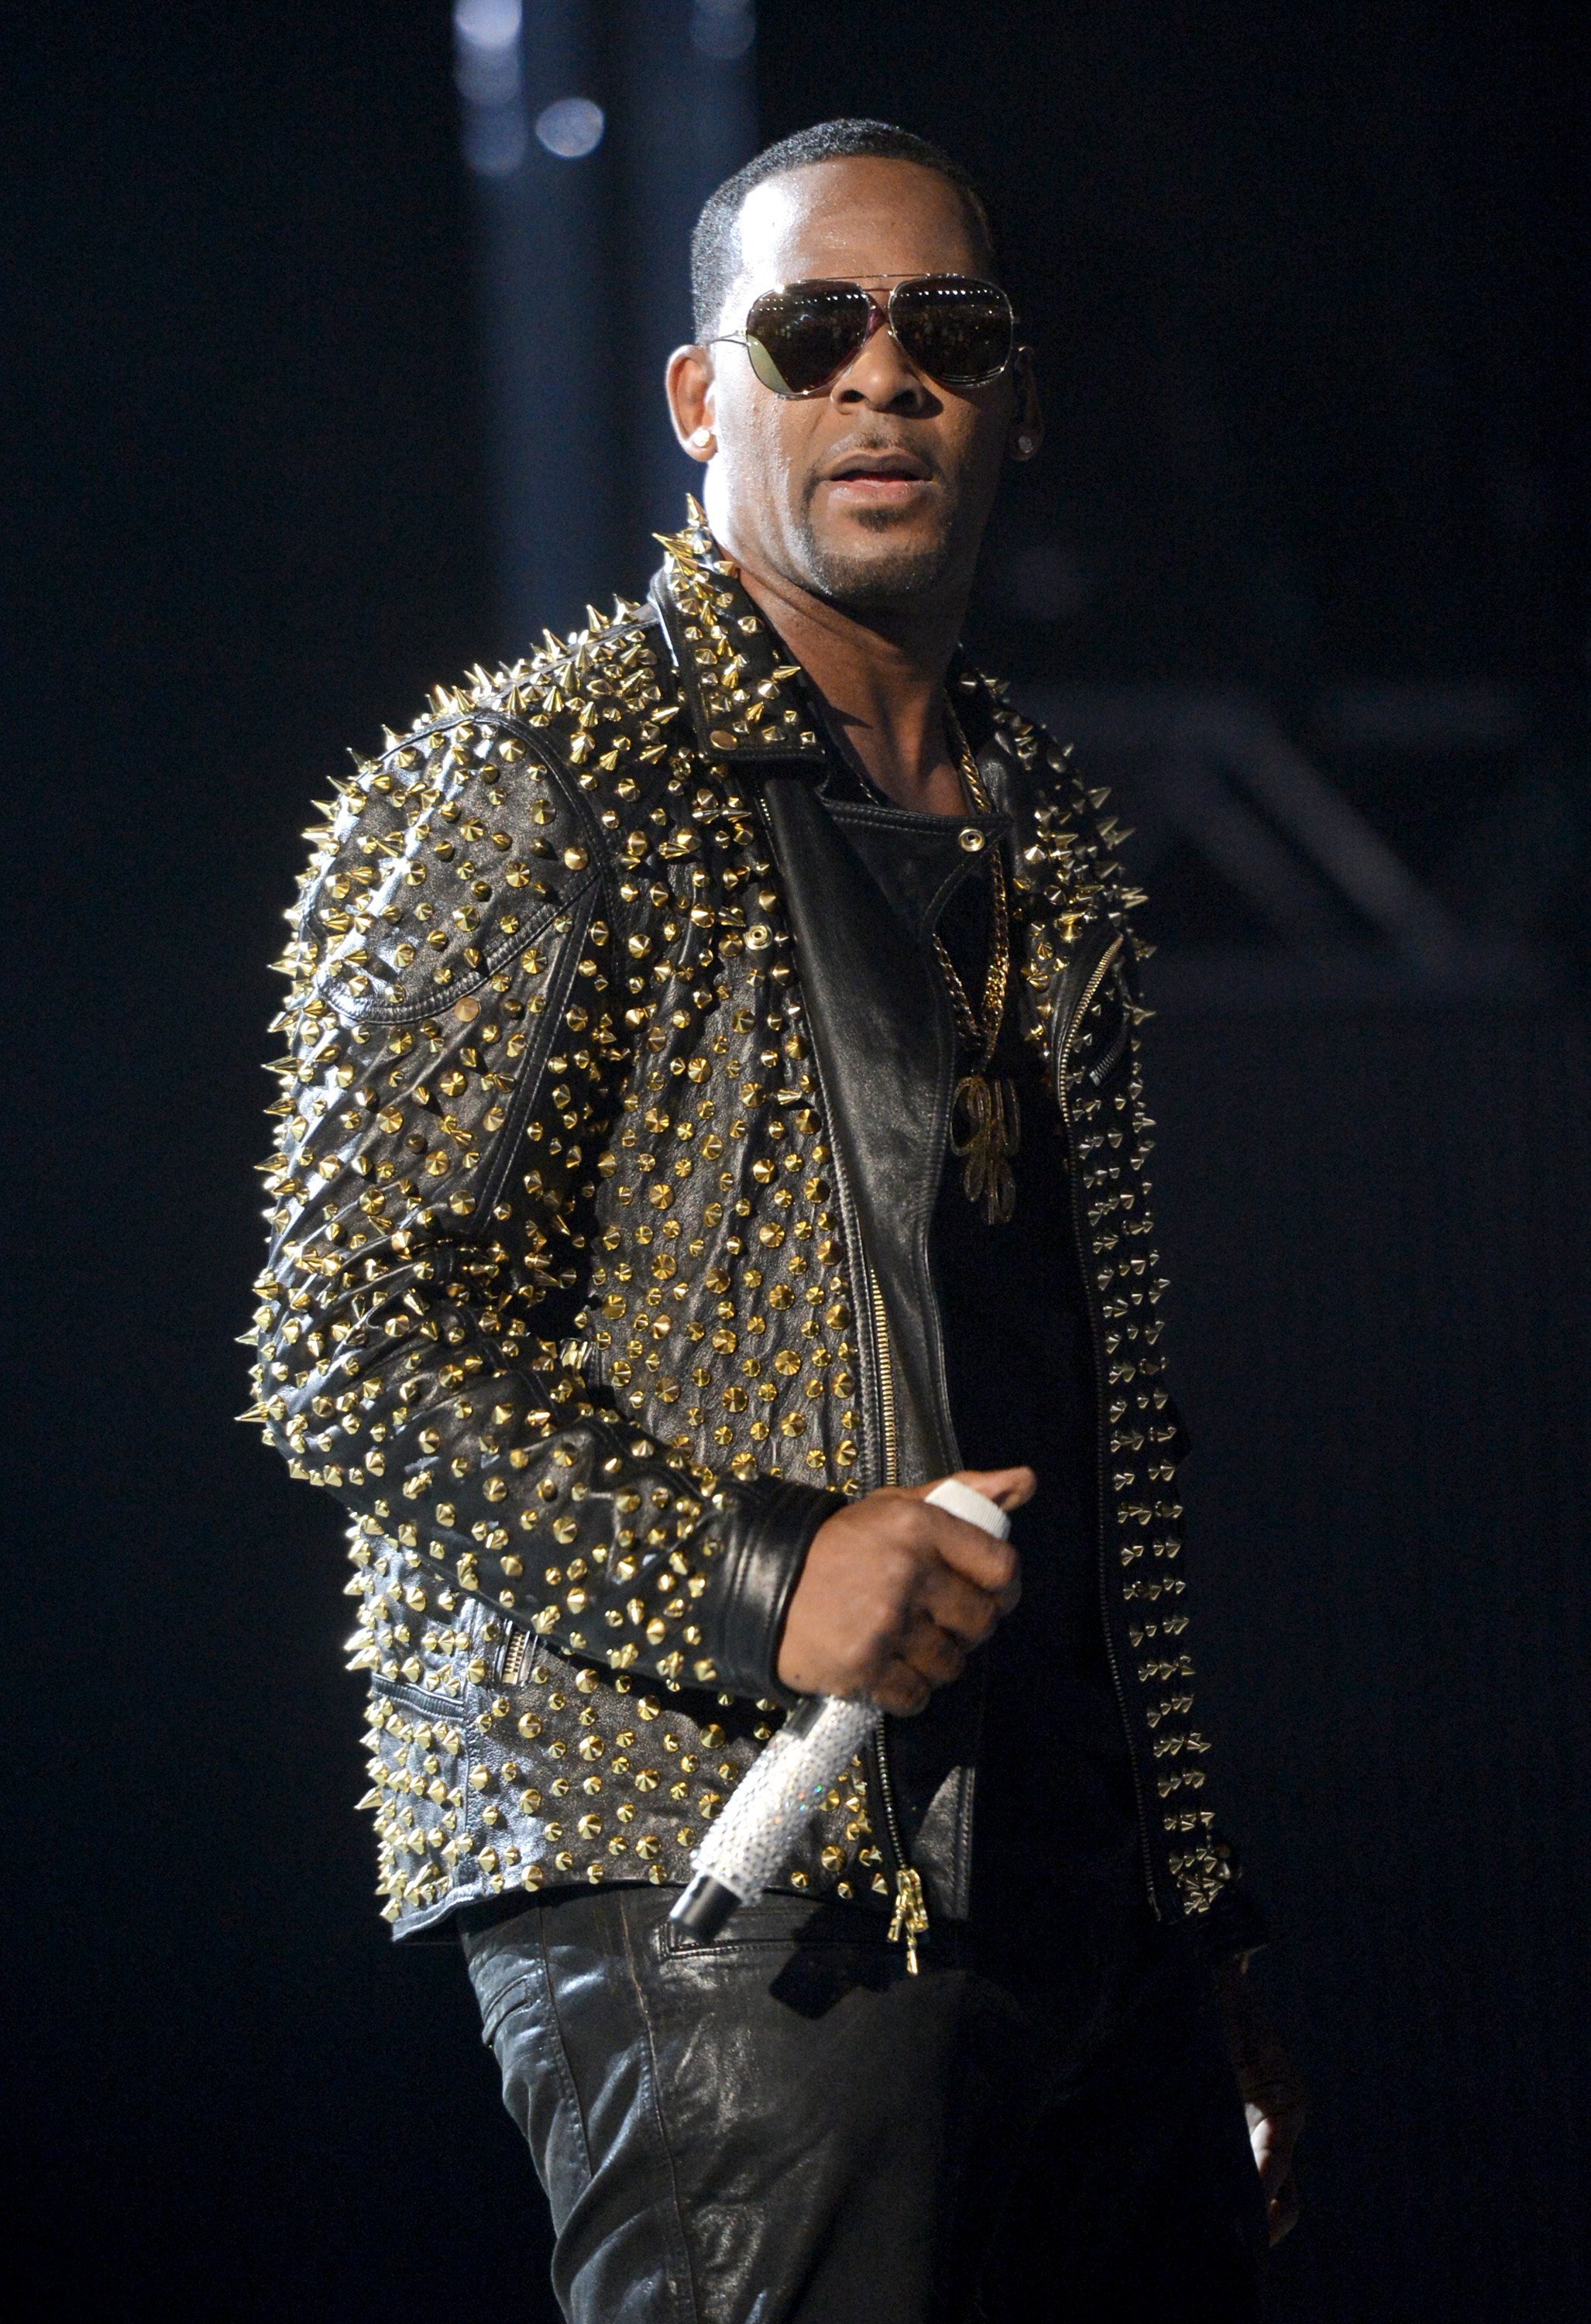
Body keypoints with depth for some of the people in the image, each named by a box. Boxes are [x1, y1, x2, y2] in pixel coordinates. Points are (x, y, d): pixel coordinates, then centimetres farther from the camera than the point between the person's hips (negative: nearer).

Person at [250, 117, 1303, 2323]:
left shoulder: (1048, 839, 19)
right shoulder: (531, 788, -3)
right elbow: (349, 1347, -8)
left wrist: (1206, 1937, 19)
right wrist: (749, 1576, -19)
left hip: (1088, 1902, 7)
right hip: (724, 1888, -7)